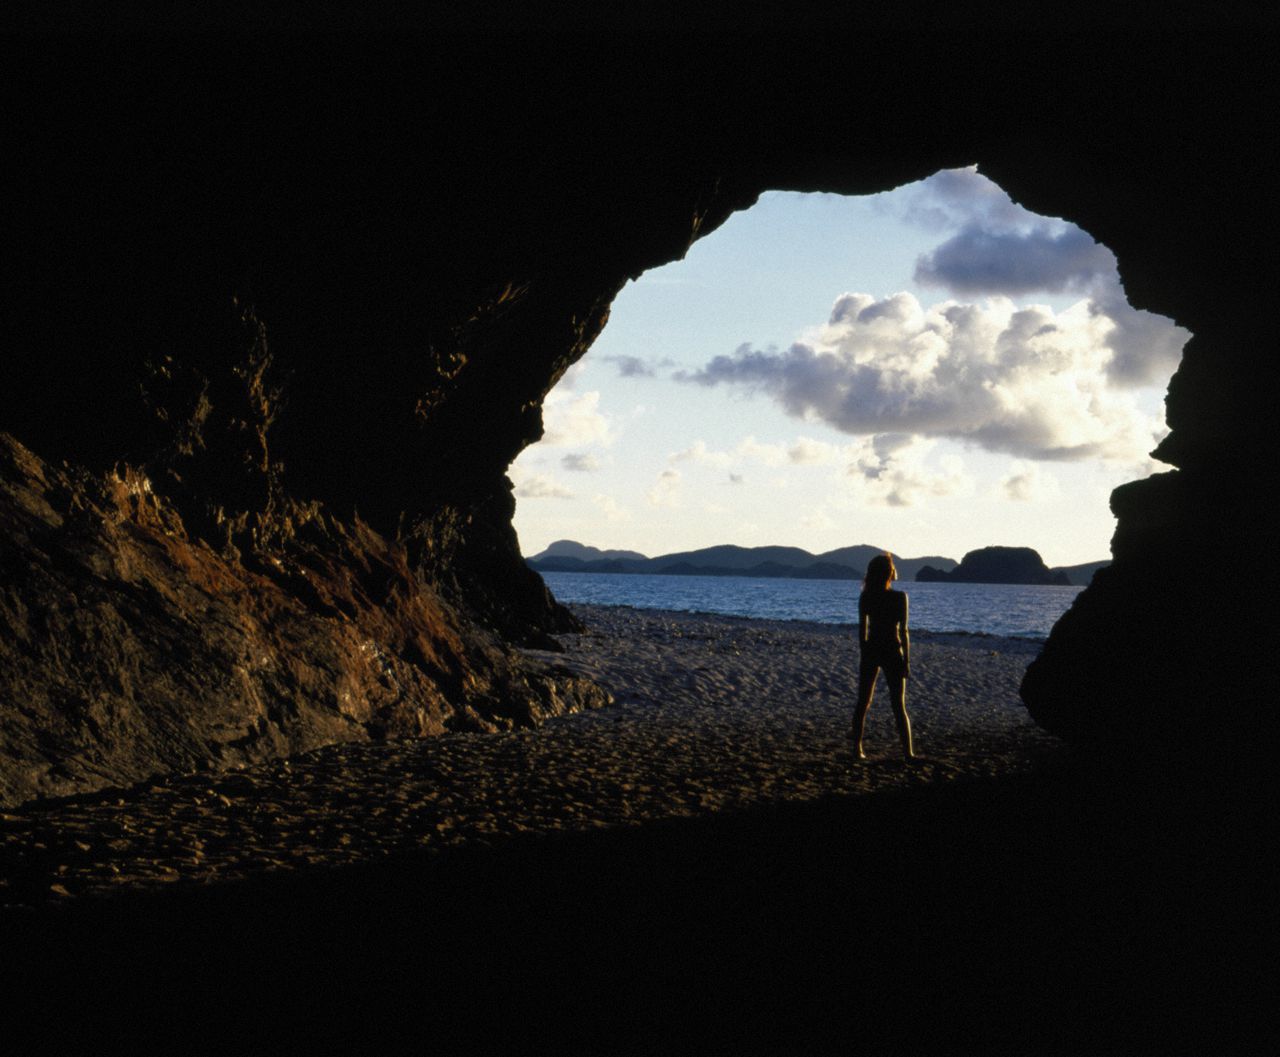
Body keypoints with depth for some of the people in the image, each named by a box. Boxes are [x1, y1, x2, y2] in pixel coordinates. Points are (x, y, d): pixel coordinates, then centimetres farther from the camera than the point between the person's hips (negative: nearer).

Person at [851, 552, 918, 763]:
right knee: (898, 705, 0)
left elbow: (862, 629, 4)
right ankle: (908, 752, -3)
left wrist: (864, 653, 14)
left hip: (870, 651, 3)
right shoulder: (899, 597, -12)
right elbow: (903, 631, -11)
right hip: (892, 651, -3)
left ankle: (857, 747, 16)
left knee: (863, 702, 12)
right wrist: (906, 660, -5)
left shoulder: (865, 597, -1)